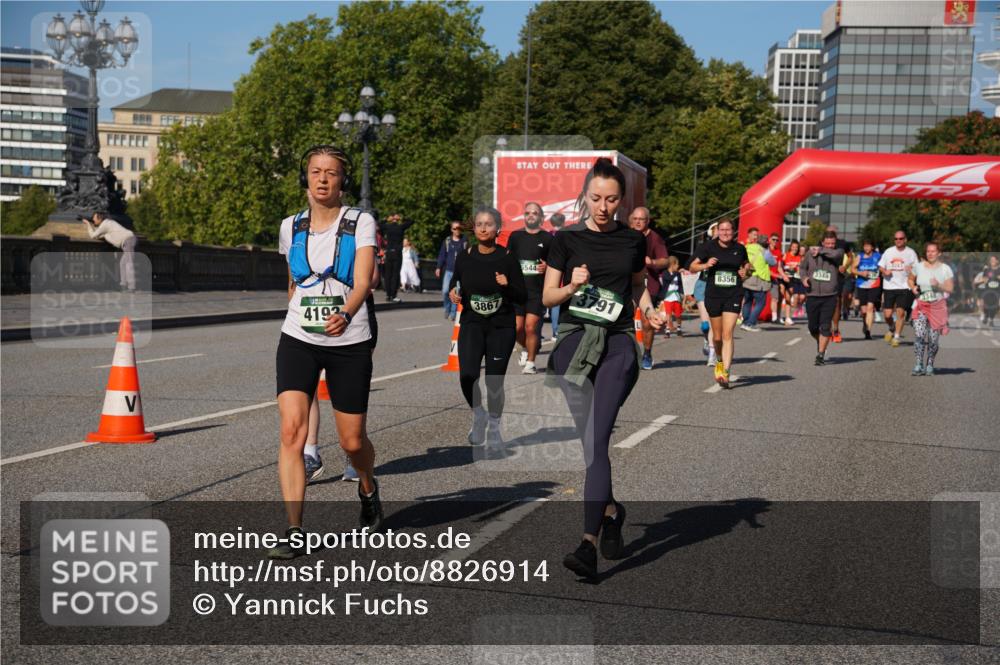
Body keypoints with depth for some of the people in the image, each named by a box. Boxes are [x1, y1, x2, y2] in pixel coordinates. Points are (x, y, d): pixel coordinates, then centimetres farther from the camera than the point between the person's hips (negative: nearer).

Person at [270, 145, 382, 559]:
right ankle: (294, 531, -10)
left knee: (353, 441, 5)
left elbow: (363, 280, -17)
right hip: (298, 341, 2)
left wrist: (346, 314, -35)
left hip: (349, 343, -2)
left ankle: (368, 488, 39)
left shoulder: (360, 223, -3)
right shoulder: (290, 227, 7)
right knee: (292, 430, -15)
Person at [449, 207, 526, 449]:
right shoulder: (464, 257, 2)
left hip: (501, 326, -1)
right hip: (472, 323, 1)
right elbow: (457, 289, 15)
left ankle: (494, 426, 28)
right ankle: (478, 415, 10)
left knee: (494, 381, 3)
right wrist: (454, 295, -7)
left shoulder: (507, 258, -5)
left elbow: (523, 297, -3)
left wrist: (507, 286, -22)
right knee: (467, 375, -19)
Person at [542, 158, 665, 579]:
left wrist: (650, 312, 2)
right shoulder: (567, 239, 3)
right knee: (589, 440, 8)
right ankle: (611, 510, 34)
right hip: (575, 340, 1)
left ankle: (589, 542, -17)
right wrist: (572, 285, -14)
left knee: (597, 438, -14)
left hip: (618, 343, -1)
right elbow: (547, 296, 5)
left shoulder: (633, 241, 7)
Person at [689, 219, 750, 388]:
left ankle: (725, 373, -14)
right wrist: (705, 265, -16)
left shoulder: (740, 249, 4)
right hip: (713, 296, 0)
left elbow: (747, 264, 22)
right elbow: (692, 267, 2)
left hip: (733, 296, 0)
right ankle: (719, 361, 39)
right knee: (717, 336, 10)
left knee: (728, 334, -12)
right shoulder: (709, 247, -1)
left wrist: (745, 270, -1)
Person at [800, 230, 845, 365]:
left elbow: (834, 254, -24)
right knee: (813, 327, 9)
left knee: (825, 327, -8)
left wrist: (820, 251, -8)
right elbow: (802, 267, 18)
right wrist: (804, 277, -3)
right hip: (812, 295, 2)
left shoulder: (838, 252, 0)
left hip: (830, 296, -2)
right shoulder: (811, 252, 6)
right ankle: (820, 343, 38)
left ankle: (821, 355, -1)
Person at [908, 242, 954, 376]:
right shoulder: (918, 266, 5)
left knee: (933, 338, 2)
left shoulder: (945, 269, 0)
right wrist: (913, 287, -1)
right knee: (919, 335, -14)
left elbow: (950, 289, -2)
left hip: (938, 307, -1)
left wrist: (939, 285, -19)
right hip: (921, 305, 1)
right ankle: (919, 365, -9)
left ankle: (930, 365, 17)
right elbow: (910, 279, 20)